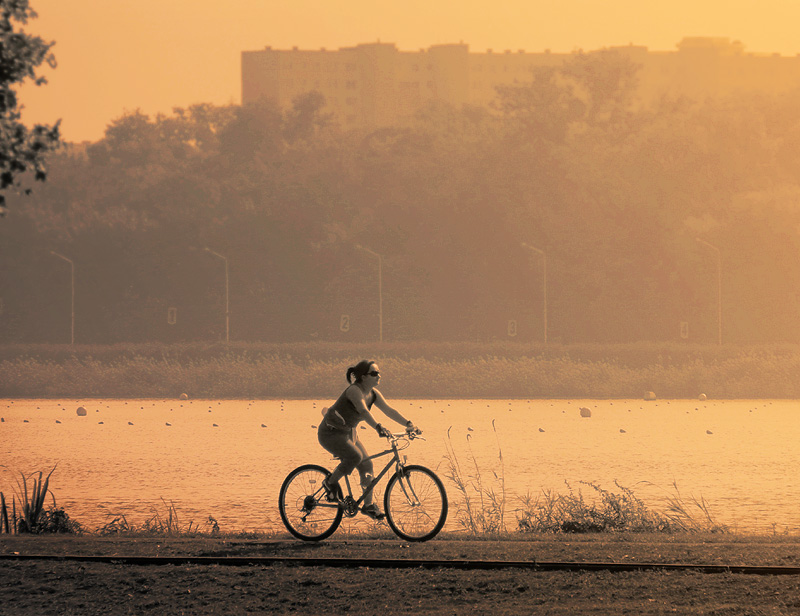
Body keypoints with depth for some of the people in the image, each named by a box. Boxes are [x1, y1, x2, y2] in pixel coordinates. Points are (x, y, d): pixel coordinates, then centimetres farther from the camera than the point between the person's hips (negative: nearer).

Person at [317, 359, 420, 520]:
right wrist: (378, 427, -54)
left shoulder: (373, 394, 1)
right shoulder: (354, 390, -25)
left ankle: (368, 505, 9)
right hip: (331, 433, -9)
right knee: (355, 456, -28)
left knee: (366, 464, 0)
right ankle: (331, 482, -6)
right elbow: (363, 410, -40)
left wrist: (408, 424, -18)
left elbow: (389, 410, -4)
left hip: (348, 433, 9)